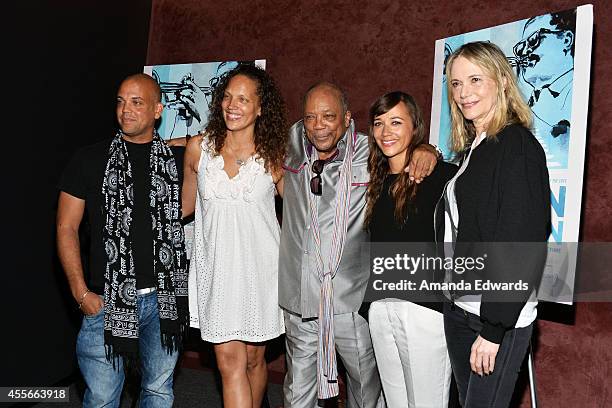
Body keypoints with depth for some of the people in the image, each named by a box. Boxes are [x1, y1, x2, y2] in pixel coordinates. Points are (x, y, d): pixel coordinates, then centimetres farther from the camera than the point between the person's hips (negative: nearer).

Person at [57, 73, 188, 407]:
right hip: (106, 300, -1)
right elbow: (66, 228, 0)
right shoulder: (90, 160, 0)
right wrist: (81, 292, -5)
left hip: (163, 298, 2)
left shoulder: (175, 160, 4)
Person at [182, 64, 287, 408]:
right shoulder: (199, 147, 1)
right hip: (216, 268, 0)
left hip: (260, 267, 0)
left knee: (254, 359, 13)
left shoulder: (273, 157, -2)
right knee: (230, 362, -3)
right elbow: (185, 206, 13)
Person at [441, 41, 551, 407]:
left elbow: (519, 243, -19)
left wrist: (493, 329, -19)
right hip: (459, 307, 8)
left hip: (501, 317, -8)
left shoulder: (517, 146, -12)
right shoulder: (472, 148, 13)